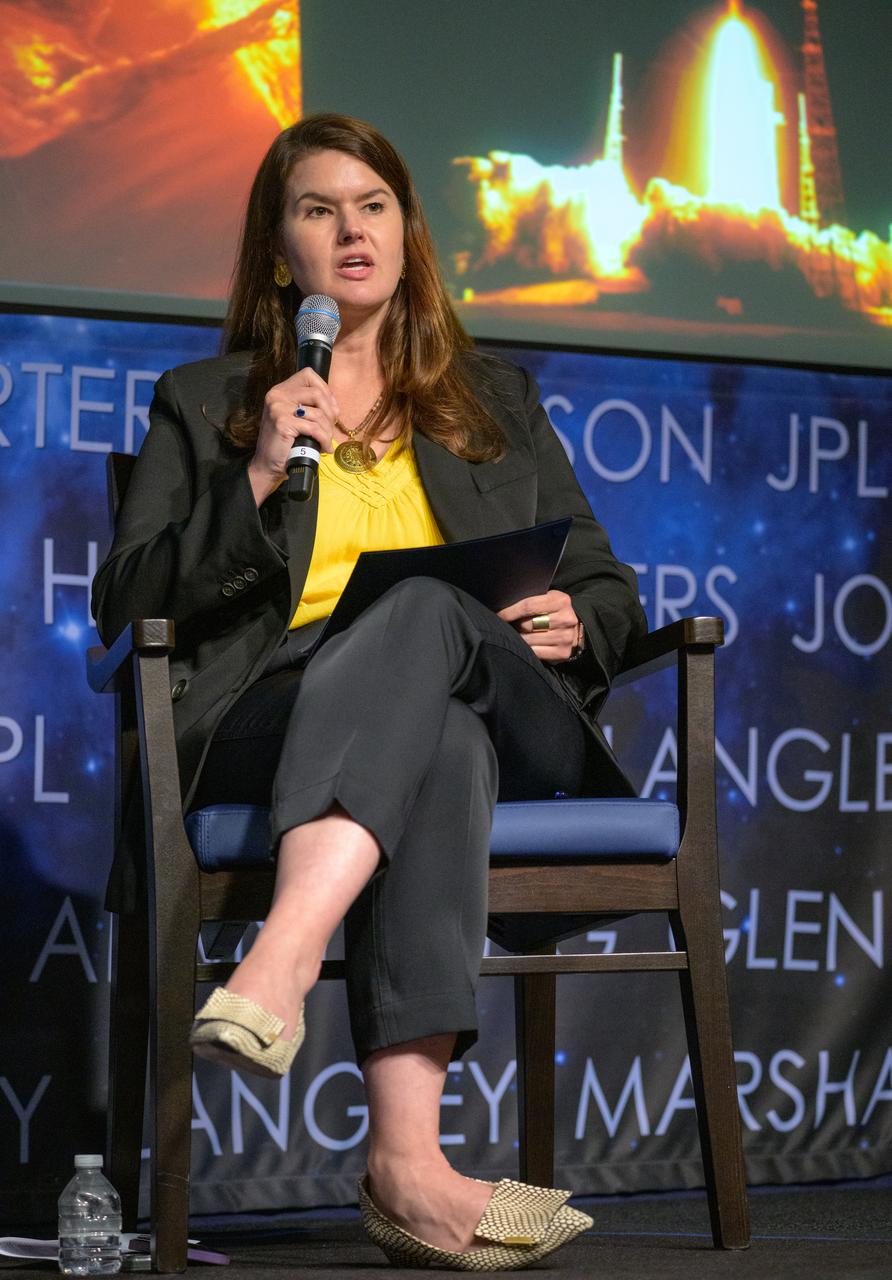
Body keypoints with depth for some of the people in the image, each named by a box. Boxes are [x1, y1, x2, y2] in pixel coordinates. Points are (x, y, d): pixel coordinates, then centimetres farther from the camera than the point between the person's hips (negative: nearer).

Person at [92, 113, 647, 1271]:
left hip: (503, 725, 2)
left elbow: (607, 586, 27)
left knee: (425, 611, -38)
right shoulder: (202, 404, 24)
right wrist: (255, 483, -3)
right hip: (263, 724, -1)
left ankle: (281, 966, -60)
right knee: (438, 739, -40)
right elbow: (124, 607, 11)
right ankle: (406, 1164, -59)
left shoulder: (496, 400, 30)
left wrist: (573, 624, 1)